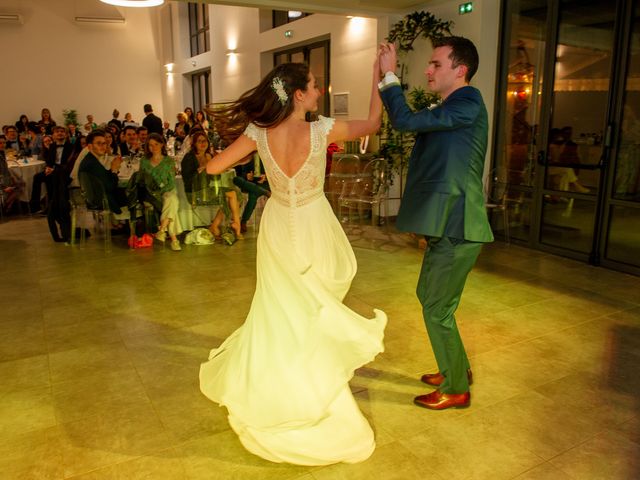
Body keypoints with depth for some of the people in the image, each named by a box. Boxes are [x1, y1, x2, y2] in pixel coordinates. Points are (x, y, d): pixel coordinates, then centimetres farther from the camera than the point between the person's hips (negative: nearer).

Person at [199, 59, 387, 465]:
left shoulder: (259, 133, -13)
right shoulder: (322, 129, -19)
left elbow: (213, 167, -6)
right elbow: (373, 123, -3)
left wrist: (247, 156, 10)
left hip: (279, 232, 3)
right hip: (314, 231, -2)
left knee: (282, 311, 20)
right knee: (315, 313, 17)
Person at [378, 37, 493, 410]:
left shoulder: (467, 104, -16)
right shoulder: (452, 107, 15)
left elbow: (407, 121, -23)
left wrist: (390, 76, -14)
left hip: (457, 228, -10)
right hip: (447, 225, 10)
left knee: (437, 308, 1)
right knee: (430, 296, 21)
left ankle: (456, 390, 21)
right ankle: (458, 368, 39)